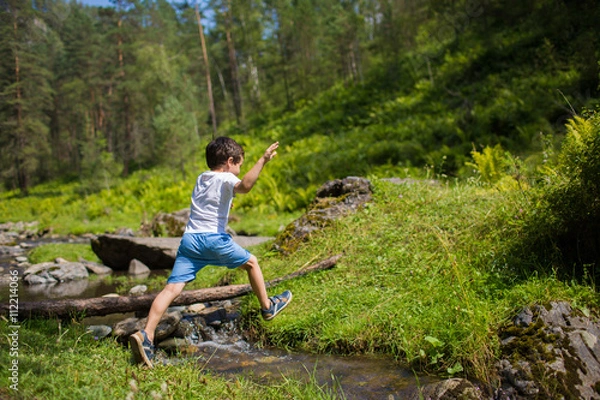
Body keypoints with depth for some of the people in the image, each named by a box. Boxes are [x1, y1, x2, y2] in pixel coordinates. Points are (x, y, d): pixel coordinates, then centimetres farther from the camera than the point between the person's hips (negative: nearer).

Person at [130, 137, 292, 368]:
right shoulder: (226, 179, 0)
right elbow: (244, 186, -24)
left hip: (189, 238, 6)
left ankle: (146, 335, -17)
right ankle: (268, 307, 31)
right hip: (213, 238, -5)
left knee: (172, 288, -5)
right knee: (251, 263, 18)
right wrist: (263, 161, -26)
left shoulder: (201, 178, 23)